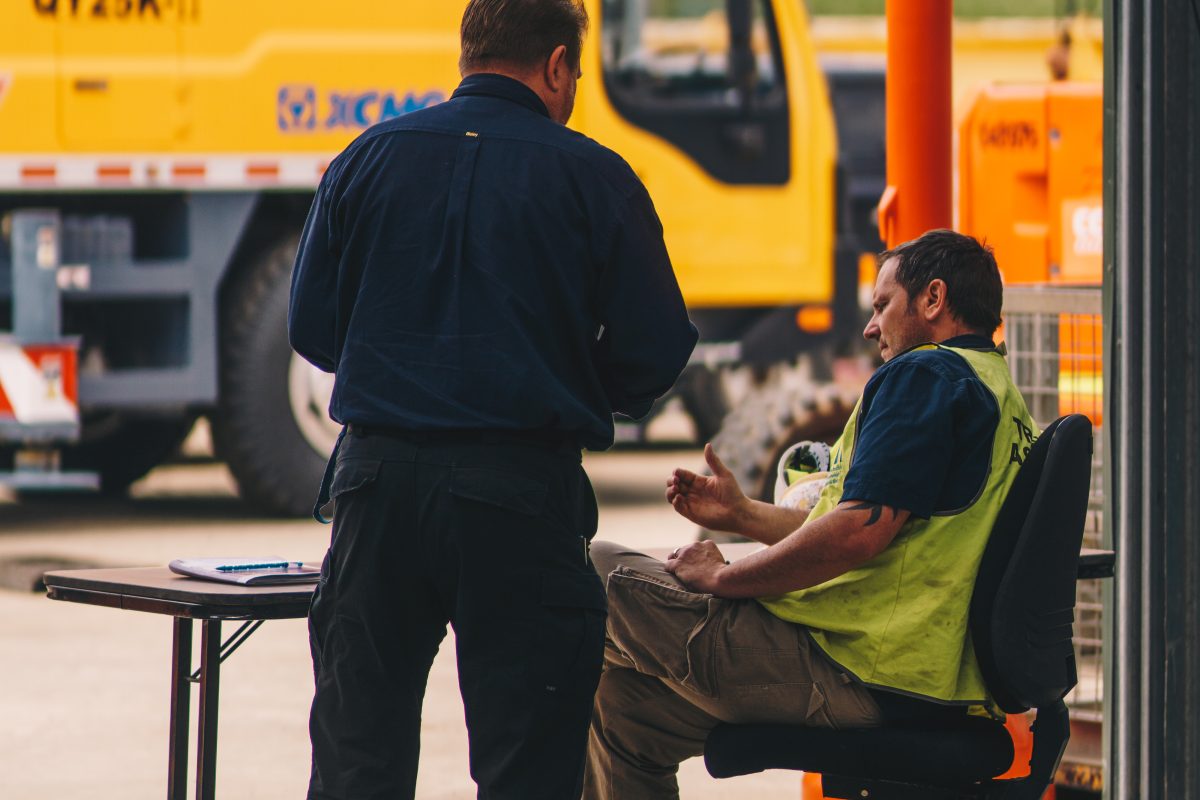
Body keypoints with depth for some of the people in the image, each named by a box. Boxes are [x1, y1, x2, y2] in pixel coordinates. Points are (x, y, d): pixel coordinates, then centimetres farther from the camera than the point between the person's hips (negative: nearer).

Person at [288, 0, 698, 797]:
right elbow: (654, 352, -4)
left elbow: (311, 327, 7)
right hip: (521, 490, -3)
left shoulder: (368, 158, 6)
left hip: (379, 471, 3)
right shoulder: (593, 177, -3)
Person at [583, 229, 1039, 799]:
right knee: (624, 699, 21)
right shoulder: (1002, 396, 19)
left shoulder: (924, 374, -13)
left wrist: (723, 578, -10)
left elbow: (858, 532, -24)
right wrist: (743, 515, 24)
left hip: (855, 678, -10)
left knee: (598, 570, 1)